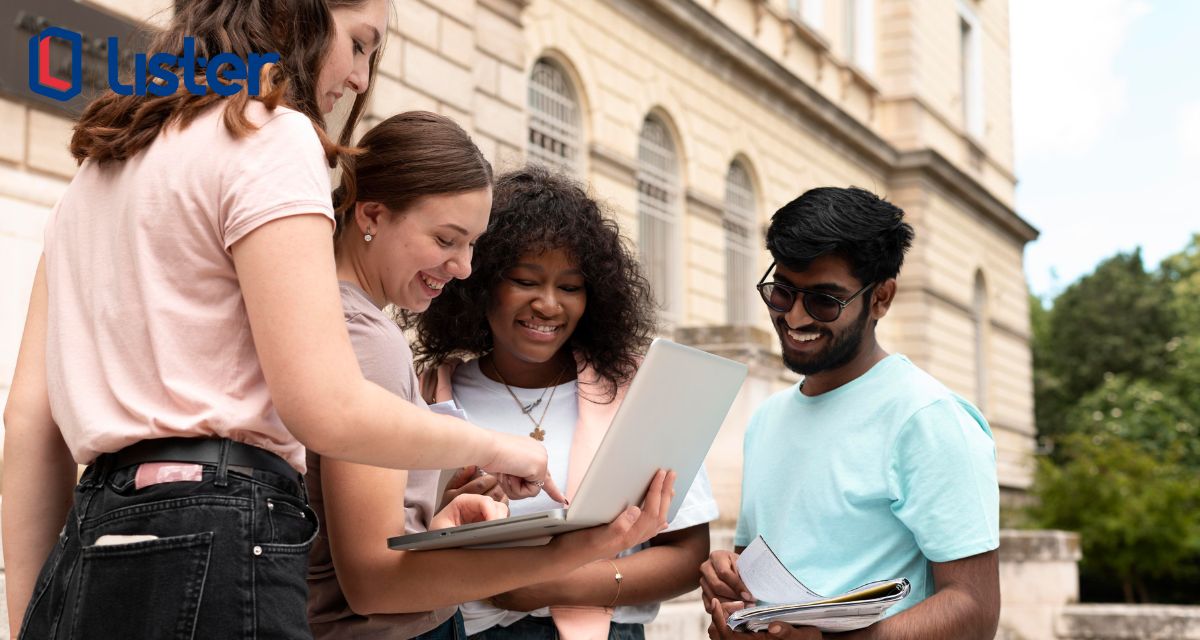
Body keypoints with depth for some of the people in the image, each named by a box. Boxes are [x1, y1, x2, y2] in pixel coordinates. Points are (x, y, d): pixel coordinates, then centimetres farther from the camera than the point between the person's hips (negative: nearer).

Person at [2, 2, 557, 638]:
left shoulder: (100, 164, 19)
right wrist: (492, 448, 1)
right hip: (209, 552, -9)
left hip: (85, 557, 9)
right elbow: (329, 409, -15)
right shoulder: (269, 136, -5)